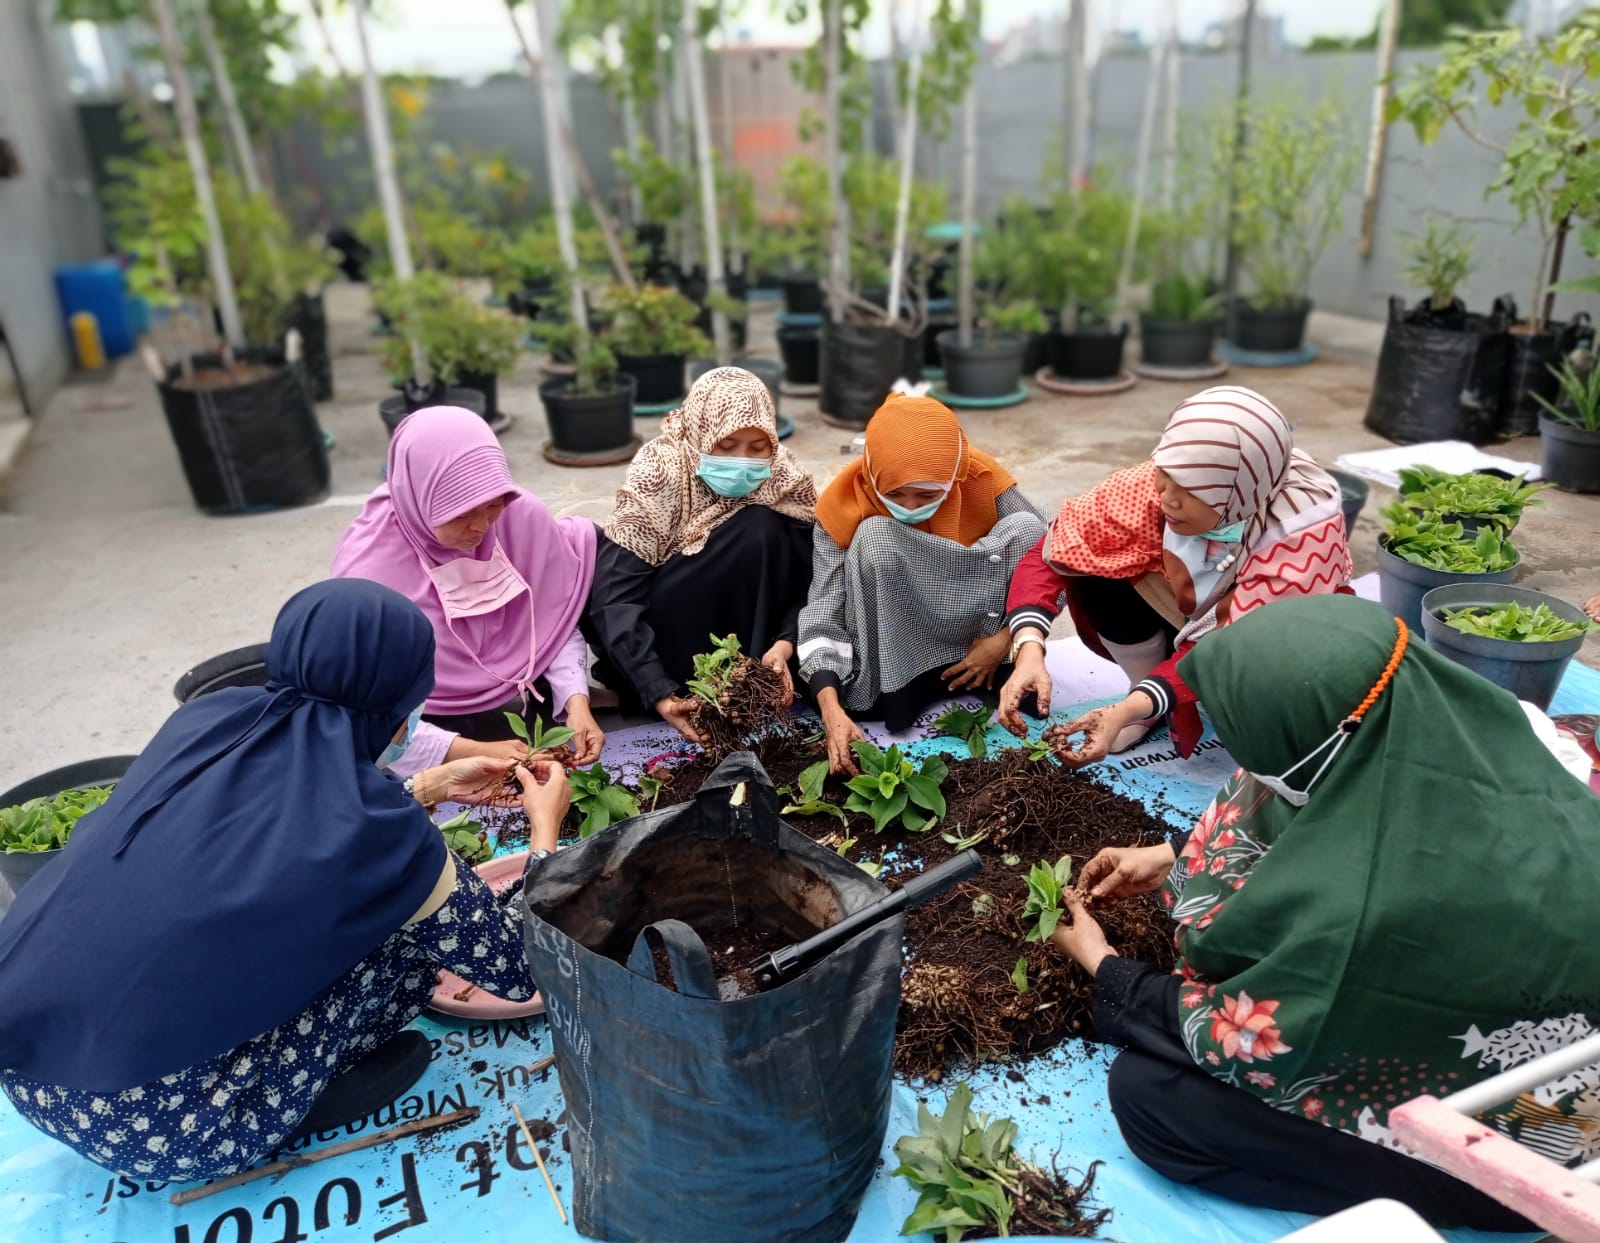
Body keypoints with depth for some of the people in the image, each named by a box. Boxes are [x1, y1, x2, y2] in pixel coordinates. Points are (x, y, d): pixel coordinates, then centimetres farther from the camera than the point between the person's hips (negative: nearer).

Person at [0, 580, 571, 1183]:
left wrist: (431, 785, 22)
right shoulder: (378, 832, -19)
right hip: (149, 1121, -7)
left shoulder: (205, 719, -3)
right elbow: (521, 970, -4)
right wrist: (545, 830, 9)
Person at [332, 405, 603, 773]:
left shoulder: (523, 516, -17)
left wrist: (576, 702, -21)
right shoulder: (367, 570, -27)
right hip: (432, 726, -4)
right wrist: (473, 753, -34)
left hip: (526, 700, 4)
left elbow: (559, 624, -5)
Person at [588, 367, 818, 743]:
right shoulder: (657, 474, -23)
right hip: (660, 622, -2)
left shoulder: (785, 479, -13)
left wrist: (783, 645, -33)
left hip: (743, 624, 3)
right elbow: (615, 598, -29)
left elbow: (810, 582, -14)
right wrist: (661, 694, -38)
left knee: (763, 531, -23)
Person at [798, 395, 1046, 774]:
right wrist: (832, 710, -40)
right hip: (890, 648, -1)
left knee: (1026, 527, -23)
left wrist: (1005, 639, -26)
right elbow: (823, 615, -26)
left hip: (975, 639, 1)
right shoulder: (843, 505, -23)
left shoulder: (982, 478, -20)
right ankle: (894, 693, -22)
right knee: (873, 538, -30)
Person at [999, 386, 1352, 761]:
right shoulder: (1156, 482, -30)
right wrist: (1029, 651, -41)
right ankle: (1146, 693, 0)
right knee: (1099, 577, -26)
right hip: (1187, 615, 3)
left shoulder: (1304, 532, -35)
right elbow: (1054, 550, -26)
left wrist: (1127, 710, -45)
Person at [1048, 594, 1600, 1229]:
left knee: (1146, 1091, -9)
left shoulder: (1364, 909, -39)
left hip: (1521, 1132, -7)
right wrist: (1175, 857, 11)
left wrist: (1098, 960, 1)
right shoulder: (1448, 722, -20)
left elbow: (1228, 1046, -16)